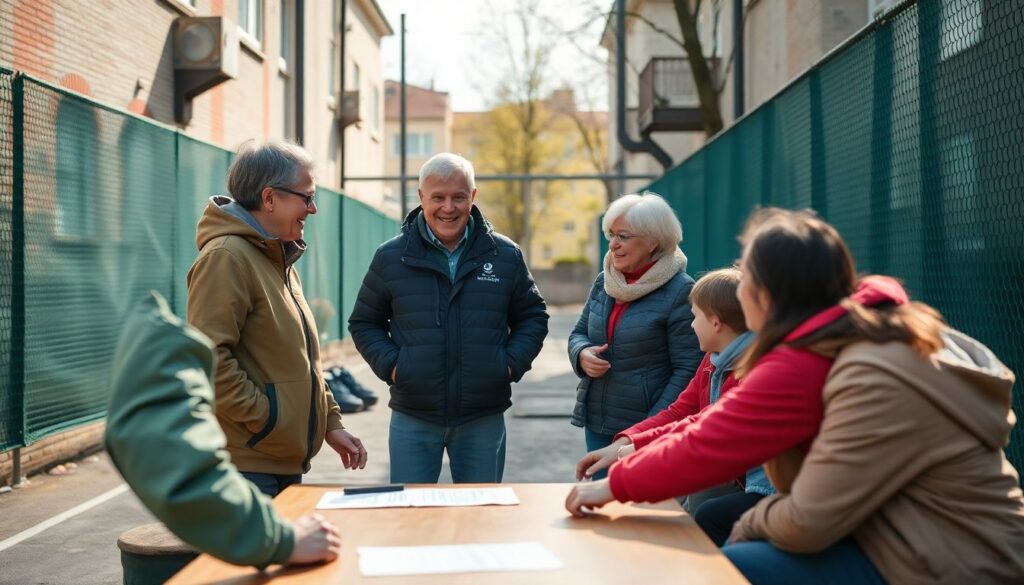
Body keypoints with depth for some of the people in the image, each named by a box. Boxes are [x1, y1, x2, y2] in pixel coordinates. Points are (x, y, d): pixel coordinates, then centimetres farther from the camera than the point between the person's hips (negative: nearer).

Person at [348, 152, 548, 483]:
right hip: (412, 420, -1)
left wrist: (513, 363, -2)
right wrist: (388, 364, -6)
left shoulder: (505, 255, 2)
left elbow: (533, 316, 13)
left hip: (484, 419, 1)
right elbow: (363, 322, 10)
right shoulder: (391, 257, 0)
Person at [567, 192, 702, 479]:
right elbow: (578, 333, 19)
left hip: (646, 427, -6)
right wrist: (582, 355, -5)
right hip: (596, 424, 6)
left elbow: (688, 369, -14)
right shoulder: (603, 282, 8)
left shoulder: (679, 292, -12)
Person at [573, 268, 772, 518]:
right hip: (724, 479, 8)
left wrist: (639, 447, -21)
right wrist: (621, 445, -6)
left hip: (757, 486, -8)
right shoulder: (712, 362, 14)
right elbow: (677, 412, 8)